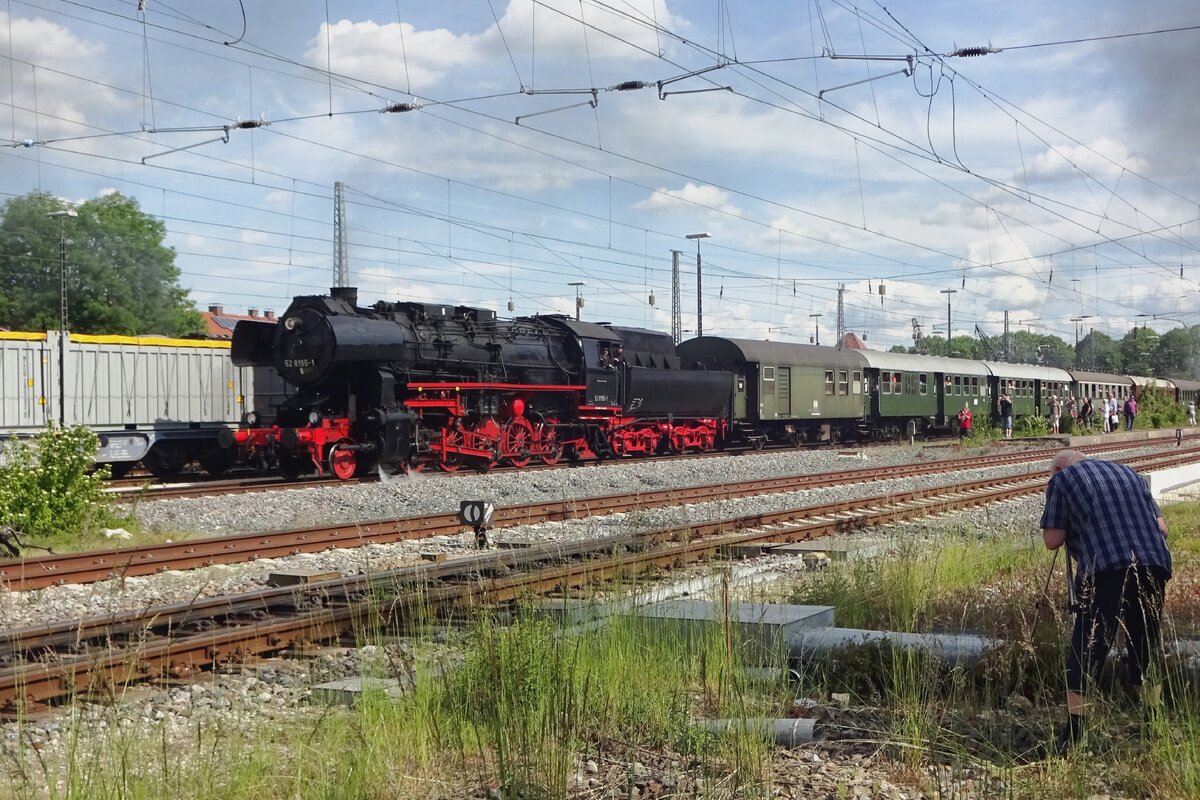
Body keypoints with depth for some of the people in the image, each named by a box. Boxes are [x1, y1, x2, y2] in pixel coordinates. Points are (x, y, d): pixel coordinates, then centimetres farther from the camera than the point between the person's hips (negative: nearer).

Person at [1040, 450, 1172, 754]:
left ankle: (1073, 735, 0)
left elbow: (1053, 540, 5)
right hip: (1155, 565, 5)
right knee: (1146, 646, 17)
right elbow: (1161, 527, 21)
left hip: (1105, 570, -5)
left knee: (1086, 649, 1)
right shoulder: (1127, 472, 25)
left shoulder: (1062, 479, 11)